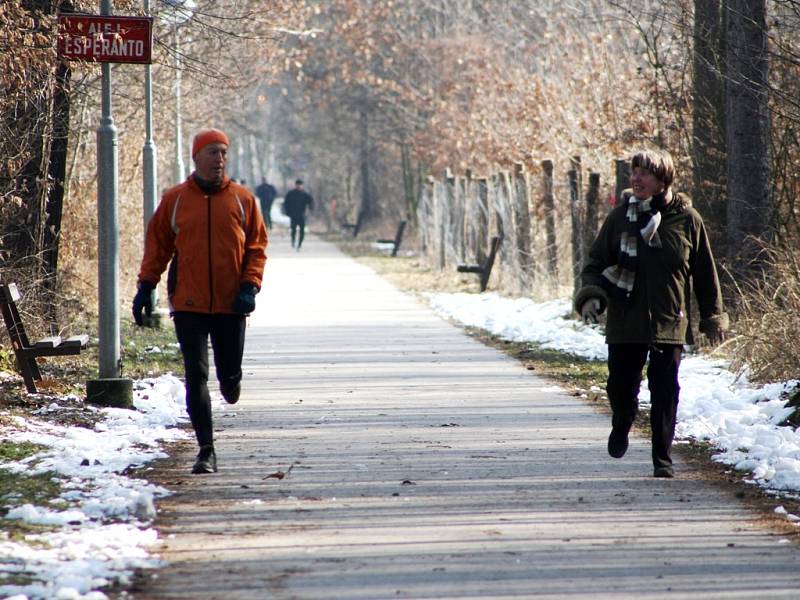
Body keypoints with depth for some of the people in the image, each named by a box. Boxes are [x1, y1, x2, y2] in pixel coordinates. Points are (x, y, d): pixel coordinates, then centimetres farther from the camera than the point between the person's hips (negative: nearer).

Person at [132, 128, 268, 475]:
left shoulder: (242, 200, 4)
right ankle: (206, 450, -4)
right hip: (188, 304, -1)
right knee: (196, 377, -6)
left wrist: (249, 286, -7)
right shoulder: (175, 200, 3)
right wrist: (146, 286, 4)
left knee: (229, 373, 8)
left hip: (230, 304, 1)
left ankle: (230, 383, 47)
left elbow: (256, 247, 6)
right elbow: (157, 245, 10)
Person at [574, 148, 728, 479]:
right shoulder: (620, 216, 2)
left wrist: (713, 316, 9)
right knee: (621, 386, 6)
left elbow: (705, 273, 7)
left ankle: (663, 459, 7)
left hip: (669, 324, -1)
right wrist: (591, 294, -10)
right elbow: (596, 261, 9)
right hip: (625, 322, 1)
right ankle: (621, 426, 38)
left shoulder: (686, 219, -2)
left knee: (665, 394, -2)